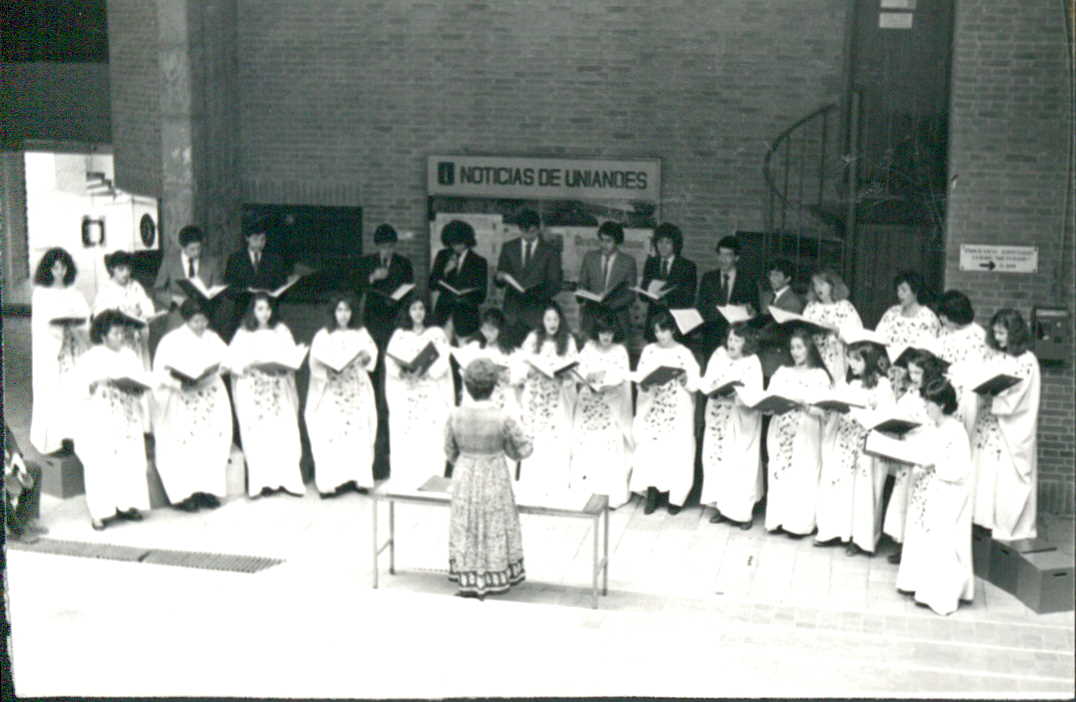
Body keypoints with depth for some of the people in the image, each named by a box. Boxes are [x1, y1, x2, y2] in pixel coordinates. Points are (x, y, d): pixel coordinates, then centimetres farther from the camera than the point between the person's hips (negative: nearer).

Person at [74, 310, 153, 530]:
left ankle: (125, 504, 4)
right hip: (99, 417, -4)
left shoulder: (129, 356, 13)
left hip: (127, 417, 4)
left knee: (131, 458, -4)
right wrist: (98, 383, -24)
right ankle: (99, 511, -8)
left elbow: (143, 380, 9)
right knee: (101, 461, -10)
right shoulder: (90, 358, 1)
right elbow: (82, 389, -7)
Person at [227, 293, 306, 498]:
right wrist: (251, 363, -16)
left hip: (279, 388, 1)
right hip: (252, 390, -1)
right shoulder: (243, 333, 6)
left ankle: (287, 479, -6)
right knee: (258, 433, -6)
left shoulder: (281, 330, 11)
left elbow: (292, 355, 7)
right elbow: (233, 360, 0)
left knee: (284, 431, -6)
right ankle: (262, 481, -6)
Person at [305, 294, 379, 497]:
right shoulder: (323, 335, 5)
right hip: (331, 391, -2)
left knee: (359, 431, -3)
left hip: (357, 390, 2)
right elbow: (315, 362, -4)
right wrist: (329, 364, -20)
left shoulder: (361, 333, 13)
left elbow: (372, 355, 8)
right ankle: (330, 481, -11)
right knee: (331, 431, -9)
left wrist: (364, 356, -12)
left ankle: (359, 477, 1)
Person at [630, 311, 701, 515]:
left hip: (677, 410, -2)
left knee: (675, 449, -3)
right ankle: (652, 494, 5)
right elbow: (640, 376, 5)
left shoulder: (684, 353, -1)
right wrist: (644, 383, -16)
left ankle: (675, 496, 7)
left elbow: (694, 384, -3)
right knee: (650, 447, -2)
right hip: (651, 407, 2)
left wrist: (683, 378, -22)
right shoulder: (648, 350, 7)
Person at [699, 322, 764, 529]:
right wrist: (713, 388, -15)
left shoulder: (752, 362, -9)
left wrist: (735, 395, -29)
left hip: (740, 421, -5)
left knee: (739, 462, -4)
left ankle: (742, 511, 4)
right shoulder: (719, 355, 5)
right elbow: (706, 381, 6)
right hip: (718, 418, 5)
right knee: (716, 457, 4)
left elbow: (754, 395, -14)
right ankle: (721, 505, 15)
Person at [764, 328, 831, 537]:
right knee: (779, 473, 1)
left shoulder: (819, 375, 3)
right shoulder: (782, 372, 15)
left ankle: (798, 523, -1)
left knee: (802, 476, -5)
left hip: (806, 433, -3)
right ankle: (778, 519, 6)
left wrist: (804, 403, -22)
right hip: (780, 430, 4)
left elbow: (822, 408, -6)